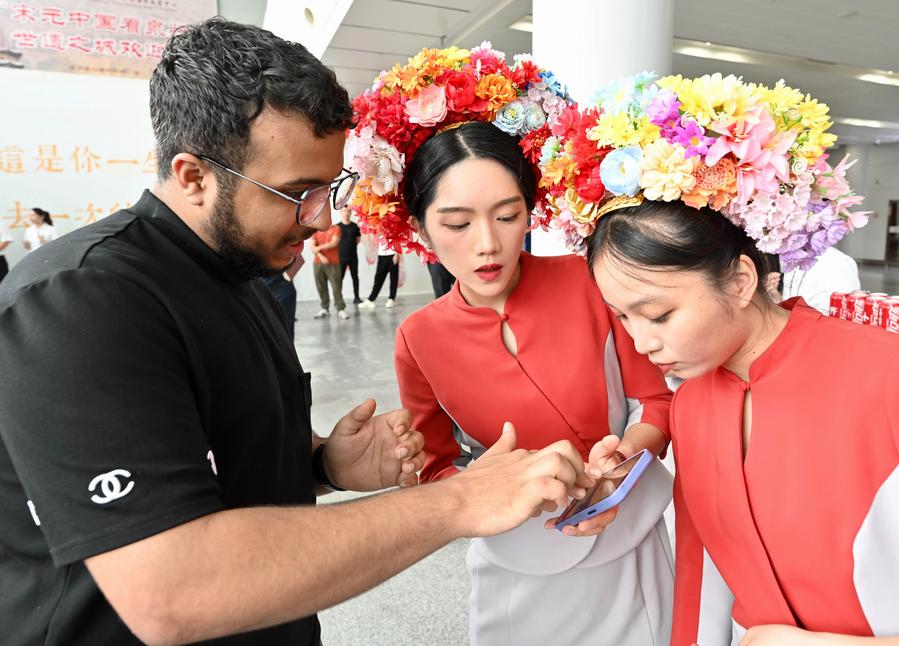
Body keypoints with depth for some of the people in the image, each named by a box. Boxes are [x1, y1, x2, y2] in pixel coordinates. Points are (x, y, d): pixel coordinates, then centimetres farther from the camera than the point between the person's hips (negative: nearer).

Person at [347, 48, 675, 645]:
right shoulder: (419, 341, -13)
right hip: (520, 568, 0)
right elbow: (436, 471, -4)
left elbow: (655, 402, -5)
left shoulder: (589, 282, -16)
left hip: (631, 542, 1)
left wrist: (626, 449, -26)